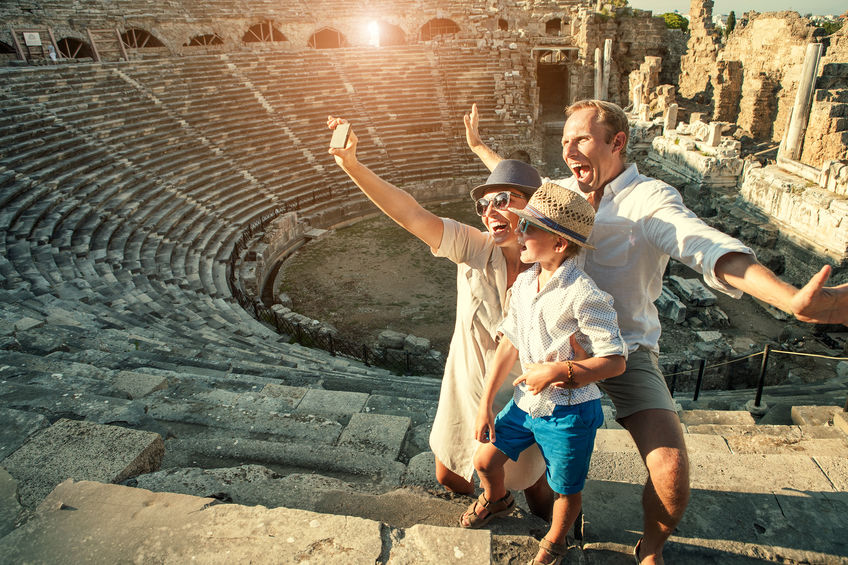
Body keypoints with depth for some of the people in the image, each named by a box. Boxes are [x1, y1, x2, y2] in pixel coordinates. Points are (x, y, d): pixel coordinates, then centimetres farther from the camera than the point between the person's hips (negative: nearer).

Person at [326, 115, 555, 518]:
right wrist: (351, 166, -37)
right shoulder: (473, 249, -18)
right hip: (466, 392, 2)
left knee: (539, 498, 20)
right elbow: (411, 215, -29)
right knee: (449, 479, 22)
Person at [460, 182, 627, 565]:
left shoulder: (583, 296, -25)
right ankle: (496, 500, 49)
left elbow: (615, 361, -21)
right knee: (485, 461, 13)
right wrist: (485, 405, 3)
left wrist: (553, 372, -24)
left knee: (566, 489, 15)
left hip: (568, 412, -6)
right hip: (526, 401, 6)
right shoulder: (524, 282, -3)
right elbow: (509, 344, 2)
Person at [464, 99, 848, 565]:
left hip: (626, 351, -5)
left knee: (671, 470, -16)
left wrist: (793, 299, -50)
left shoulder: (650, 200, -16)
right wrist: (479, 146, 32)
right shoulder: (563, 192, 2)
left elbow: (710, 248, -33)